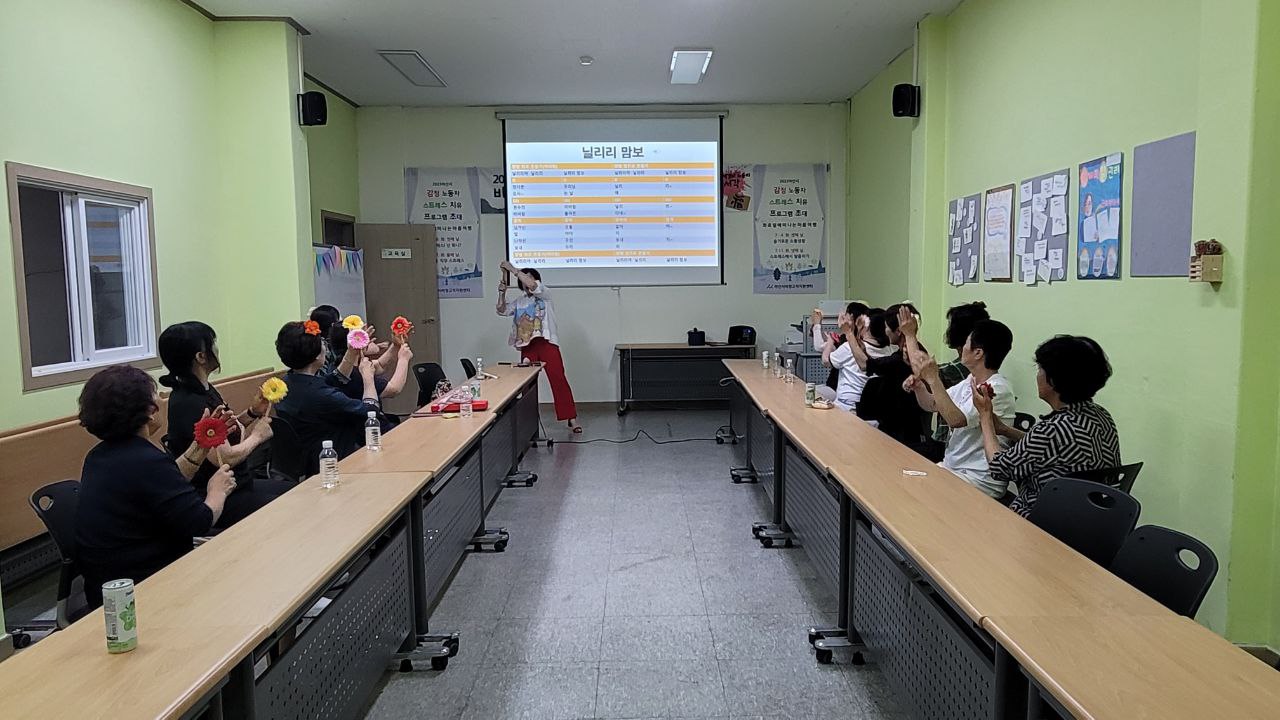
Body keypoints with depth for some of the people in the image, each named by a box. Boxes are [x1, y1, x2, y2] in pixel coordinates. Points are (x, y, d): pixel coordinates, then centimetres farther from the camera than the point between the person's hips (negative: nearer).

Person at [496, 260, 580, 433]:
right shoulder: (519, 302, 20)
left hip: (547, 343, -5)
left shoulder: (544, 294, 5)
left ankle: (572, 418, -9)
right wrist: (502, 292, 3)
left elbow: (532, 284, -14)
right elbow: (502, 310, 16)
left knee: (559, 379, -10)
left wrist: (512, 269, -12)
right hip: (527, 346, 5)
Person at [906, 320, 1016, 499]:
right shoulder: (969, 383, 7)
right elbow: (932, 405, 14)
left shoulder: (998, 389, -20)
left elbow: (956, 420, -31)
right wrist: (919, 386, -7)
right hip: (952, 467, 8)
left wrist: (933, 379, -29)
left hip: (980, 479, -8)